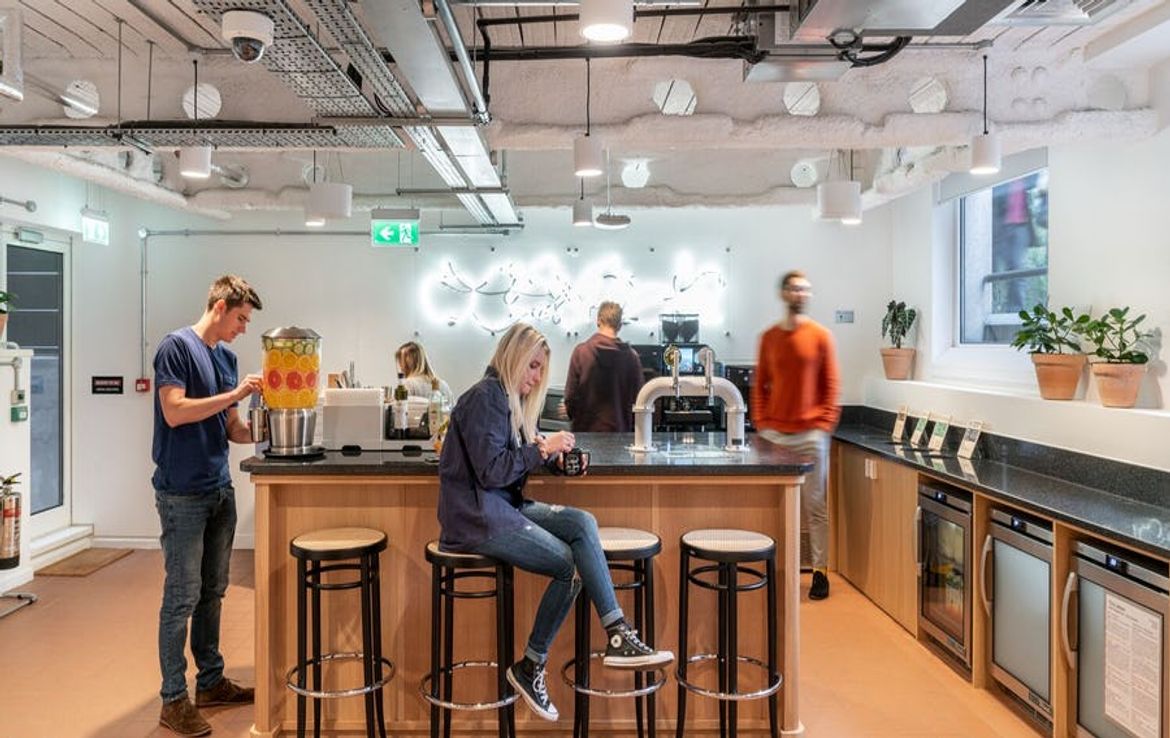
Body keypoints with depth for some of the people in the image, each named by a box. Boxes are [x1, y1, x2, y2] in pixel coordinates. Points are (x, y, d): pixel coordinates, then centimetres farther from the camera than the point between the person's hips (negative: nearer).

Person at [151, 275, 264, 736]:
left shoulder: (226, 356, 13)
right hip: (182, 494, -7)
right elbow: (174, 412, -19)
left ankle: (210, 682, 26)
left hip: (220, 491, 8)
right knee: (182, 597, -1)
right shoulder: (176, 347, -8)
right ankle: (174, 700, 10)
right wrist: (235, 394, -19)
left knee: (212, 592, 14)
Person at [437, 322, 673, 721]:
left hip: (504, 505, 8)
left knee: (583, 523, -13)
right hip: (475, 516, -8)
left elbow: (519, 459, 15)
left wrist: (552, 455, -3)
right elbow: (490, 470, -20)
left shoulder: (509, 398, 16)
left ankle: (617, 637, -14)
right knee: (569, 564, -16)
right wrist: (542, 449, -16)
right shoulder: (485, 396, -13)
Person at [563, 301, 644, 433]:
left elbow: (571, 393, -6)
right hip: (619, 431, 1)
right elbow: (637, 397, -1)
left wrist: (572, 414, 14)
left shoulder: (581, 351, -7)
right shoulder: (631, 356, -4)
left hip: (586, 428, -1)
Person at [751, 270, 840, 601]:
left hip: (810, 434, -2)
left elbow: (830, 384, 3)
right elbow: (760, 384, 12)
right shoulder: (769, 337, 10)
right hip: (773, 433, 2)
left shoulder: (820, 336, 3)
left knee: (814, 505, 2)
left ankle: (820, 572, 11)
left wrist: (825, 423, -5)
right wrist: (760, 421, 3)